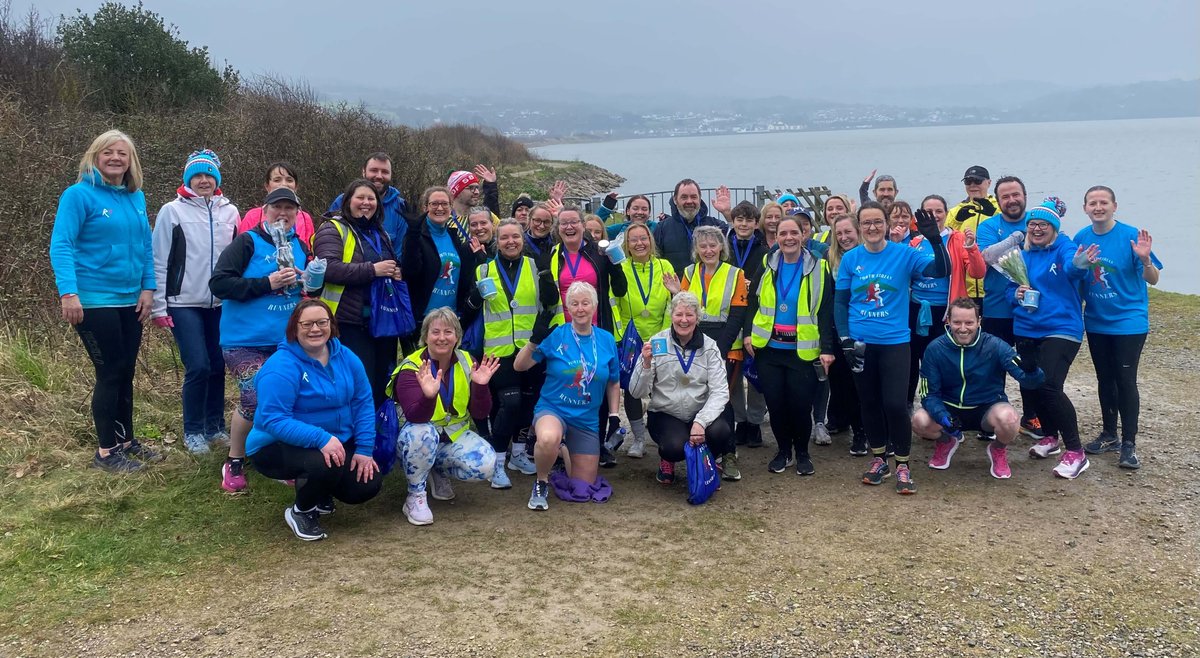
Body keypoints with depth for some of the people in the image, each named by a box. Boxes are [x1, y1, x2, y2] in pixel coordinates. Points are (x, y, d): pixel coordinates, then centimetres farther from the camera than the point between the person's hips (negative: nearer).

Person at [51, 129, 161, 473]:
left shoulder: (136, 198, 9)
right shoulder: (79, 194, -10)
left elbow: (145, 246, 13)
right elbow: (61, 245, -15)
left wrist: (148, 288, 4)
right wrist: (68, 292, -24)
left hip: (130, 301, 6)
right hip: (94, 301, -6)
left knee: (126, 372, 13)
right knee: (110, 373, -3)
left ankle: (126, 440, 25)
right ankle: (106, 451, 9)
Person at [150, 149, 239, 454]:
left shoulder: (230, 212, 7)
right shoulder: (172, 211, -2)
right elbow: (159, 262, -2)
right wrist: (159, 307, -6)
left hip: (221, 304, 4)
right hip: (185, 305, -3)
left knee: (218, 366, 8)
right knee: (198, 367, -9)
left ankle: (215, 426, 23)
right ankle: (193, 431, 7)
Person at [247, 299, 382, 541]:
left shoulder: (346, 358, -3)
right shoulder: (281, 367, -23)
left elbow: (363, 403, 0)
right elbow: (273, 420, -29)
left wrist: (364, 449, -10)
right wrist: (321, 438, -39)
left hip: (336, 443, 6)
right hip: (278, 447, -6)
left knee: (368, 485, -9)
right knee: (326, 464, -35)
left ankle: (321, 495, 23)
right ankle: (300, 512, -2)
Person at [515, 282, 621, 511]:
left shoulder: (607, 340, 0)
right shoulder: (555, 335, -9)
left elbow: (613, 384, 11)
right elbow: (519, 366, -8)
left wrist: (614, 417, 4)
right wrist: (535, 340, -22)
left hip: (587, 421, 3)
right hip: (552, 409, -3)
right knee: (548, 439, -41)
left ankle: (569, 453, 42)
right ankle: (541, 484, -11)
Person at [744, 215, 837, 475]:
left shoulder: (818, 267, -3)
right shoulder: (767, 264, 5)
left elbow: (826, 312, -5)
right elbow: (753, 301, 10)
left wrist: (827, 349, -11)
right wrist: (747, 333, 0)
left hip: (803, 350, -2)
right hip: (769, 348, 2)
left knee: (800, 404, -2)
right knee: (775, 403, 4)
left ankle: (802, 453, 19)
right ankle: (783, 451, 23)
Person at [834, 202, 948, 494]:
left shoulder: (904, 254, -4)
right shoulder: (851, 258, 0)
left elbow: (940, 270, -15)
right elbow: (840, 301, 3)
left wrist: (935, 240, -30)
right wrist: (845, 339, -6)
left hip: (894, 342, -2)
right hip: (860, 343, 2)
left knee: (895, 403, -8)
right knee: (869, 403, 11)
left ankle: (902, 465, 9)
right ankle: (879, 459, 28)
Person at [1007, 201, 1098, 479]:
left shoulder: (1064, 248, -8)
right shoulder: (1023, 255, 9)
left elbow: (1072, 268, -31)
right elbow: (1010, 289, 13)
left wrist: (1079, 265, -56)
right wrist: (1016, 294, -11)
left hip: (1061, 329, -6)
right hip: (1026, 330, 6)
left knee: (1049, 386, -18)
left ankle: (1075, 452, -8)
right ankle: (1050, 436, 35)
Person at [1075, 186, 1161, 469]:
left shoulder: (1131, 236, -14)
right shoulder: (1081, 238, -1)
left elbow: (1152, 280, -12)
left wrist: (1145, 259, -31)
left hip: (1128, 321, -4)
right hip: (1096, 322, 5)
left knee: (1125, 380, -6)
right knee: (1105, 379, 14)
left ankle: (1129, 444, 2)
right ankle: (1109, 435, 27)